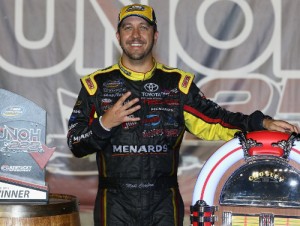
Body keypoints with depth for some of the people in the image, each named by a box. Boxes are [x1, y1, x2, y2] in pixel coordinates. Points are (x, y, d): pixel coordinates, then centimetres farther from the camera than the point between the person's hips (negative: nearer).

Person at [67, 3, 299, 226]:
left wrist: (263, 123, -9)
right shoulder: (97, 84, 3)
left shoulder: (177, 83, 7)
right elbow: (76, 144, 2)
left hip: (163, 204, 1)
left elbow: (212, 120, 2)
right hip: (115, 204, -1)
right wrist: (104, 124, -15)